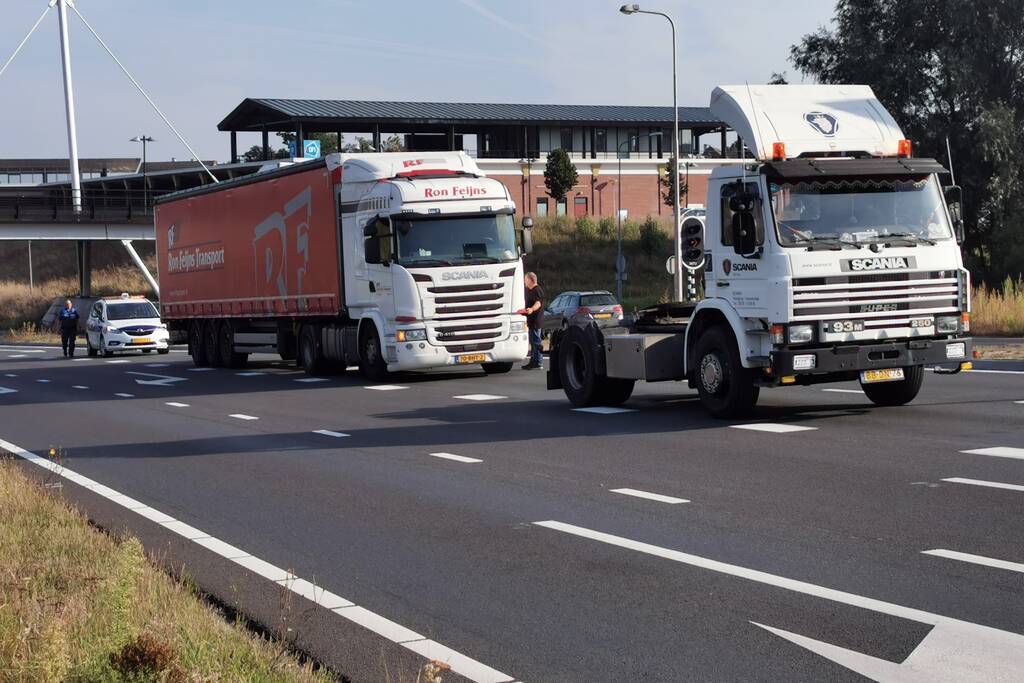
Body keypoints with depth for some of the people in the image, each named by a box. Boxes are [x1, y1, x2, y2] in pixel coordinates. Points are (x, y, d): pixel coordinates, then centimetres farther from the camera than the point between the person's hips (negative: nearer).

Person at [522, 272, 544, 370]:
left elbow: (538, 303, -29)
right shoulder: (530, 290, 20)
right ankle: (533, 361, 18)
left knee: (535, 341, -10)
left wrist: (531, 309, -47)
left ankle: (538, 362, -10)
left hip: (536, 320, -11)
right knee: (533, 341, 13)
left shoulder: (537, 290, -14)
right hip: (532, 321, 11)